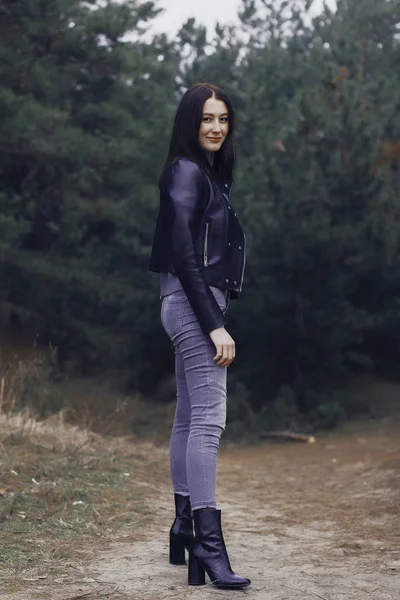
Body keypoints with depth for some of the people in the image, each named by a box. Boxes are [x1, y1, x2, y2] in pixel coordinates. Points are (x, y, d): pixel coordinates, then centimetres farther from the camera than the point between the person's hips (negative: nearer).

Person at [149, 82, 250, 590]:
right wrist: (214, 324, -21)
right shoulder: (187, 172, -11)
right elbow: (183, 254, -19)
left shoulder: (209, 173, 18)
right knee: (208, 418, -14)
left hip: (198, 305, 10)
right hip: (193, 304, -10)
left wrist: (214, 317, 14)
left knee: (190, 417, 13)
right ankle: (208, 542, -16)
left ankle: (184, 528, 21)